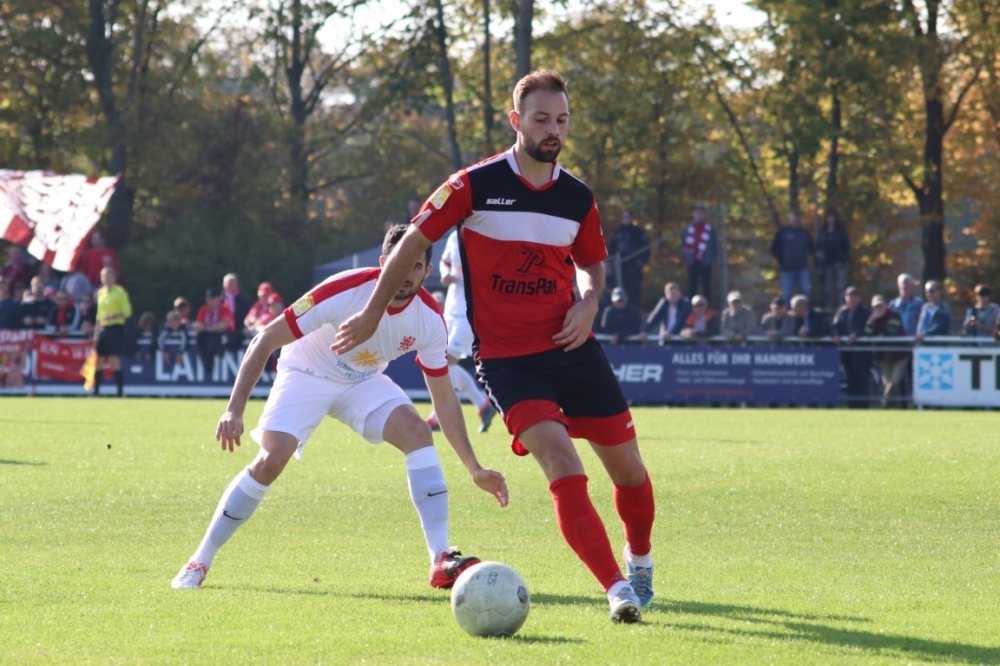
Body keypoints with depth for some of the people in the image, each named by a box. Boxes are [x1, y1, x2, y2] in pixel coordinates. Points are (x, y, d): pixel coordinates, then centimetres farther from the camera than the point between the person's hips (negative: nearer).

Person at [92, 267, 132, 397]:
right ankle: (96, 392, 13)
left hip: (115, 328, -7)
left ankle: (120, 393, -9)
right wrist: (96, 331, 17)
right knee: (98, 361, 6)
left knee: (115, 363, -12)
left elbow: (127, 312, -9)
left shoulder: (120, 292, -5)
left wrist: (113, 316, -23)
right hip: (103, 329, 7)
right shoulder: (101, 292, 15)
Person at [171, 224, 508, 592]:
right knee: (270, 460, -23)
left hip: (365, 382, 4)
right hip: (307, 376, -4)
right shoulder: (344, 291, -32)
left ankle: (442, 561, -23)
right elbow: (265, 341, -28)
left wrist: (475, 469, -9)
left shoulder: (430, 320, -18)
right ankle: (199, 562, -7)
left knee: (418, 432, -22)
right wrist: (234, 410, -35)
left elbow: (444, 398, -5)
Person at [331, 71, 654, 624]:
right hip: (505, 356, -4)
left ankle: (639, 560, 34)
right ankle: (616, 589, -24)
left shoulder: (578, 198, 5)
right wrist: (372, 313, 7)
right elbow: (413, 243, 3)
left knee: (628, 468, 6)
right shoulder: (475, 185, -7)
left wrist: (588, 303, 1)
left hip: (570, 347, 4)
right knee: (562, 464, -22)